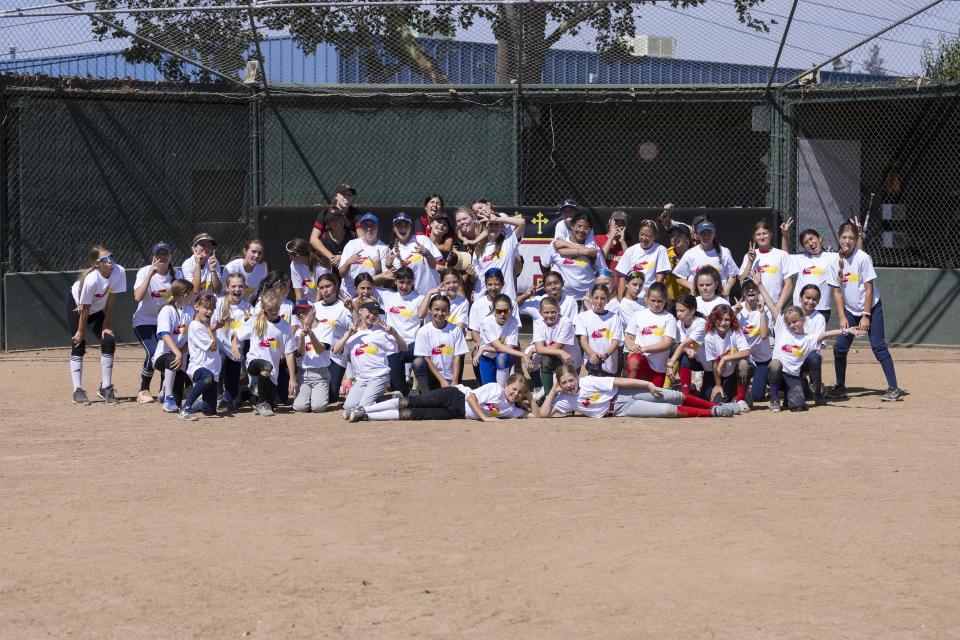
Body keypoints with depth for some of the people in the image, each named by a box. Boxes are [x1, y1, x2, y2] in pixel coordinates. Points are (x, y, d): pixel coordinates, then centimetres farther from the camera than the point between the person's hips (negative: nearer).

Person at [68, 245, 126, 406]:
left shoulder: (119, 272, -26)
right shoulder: (91, 279, -38)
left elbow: (111, 301, -15)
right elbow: (85, 309, -25)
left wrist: (106, 326, -12)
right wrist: (81, 331, -15)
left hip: (98, 308, 5)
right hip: (76, 304, -5)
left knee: (109, 341, -5)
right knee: (78, 345, -8)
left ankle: (105, 388, 4)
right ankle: (78, 391, -5)